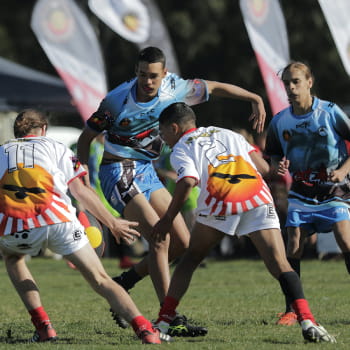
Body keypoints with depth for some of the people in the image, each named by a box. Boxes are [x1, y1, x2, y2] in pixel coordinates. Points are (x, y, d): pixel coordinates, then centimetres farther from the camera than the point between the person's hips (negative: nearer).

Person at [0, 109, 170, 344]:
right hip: (58, 219, -1)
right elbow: (80, 191, 12)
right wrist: (112, 223, 16)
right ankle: (144, 328, -13)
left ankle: (43, 327, 21)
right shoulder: (55, 147, 23)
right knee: (101, 281, 7)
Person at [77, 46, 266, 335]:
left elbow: (215, 88, 10)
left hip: (147, 172, 7)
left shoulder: (175, 89, -5)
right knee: (160, 238, -19)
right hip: (119, 173, -7)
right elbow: (86, 137, -6)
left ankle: (123, 283, 19)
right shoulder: (117, 100, -16)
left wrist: (255, 99, 8)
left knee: (182, 243, 4)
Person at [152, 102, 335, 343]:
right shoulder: (227, 134, 31)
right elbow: (263, 167, 20)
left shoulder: (180, 149, 16)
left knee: (190, 260, 18)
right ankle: (307, 321, -24)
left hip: (220, 204, -2)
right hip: (259, 199, 2)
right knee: (280, 265, -5)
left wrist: (167, 220, 3)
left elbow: (188, 183, -5)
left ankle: (163, 322, 16)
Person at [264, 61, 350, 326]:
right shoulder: (280, 121, 0)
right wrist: (280, 166, -9)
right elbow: (274, 154, 14)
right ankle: (291, 310, 2)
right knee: (294, 245, -6)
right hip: (301, 193, 3)